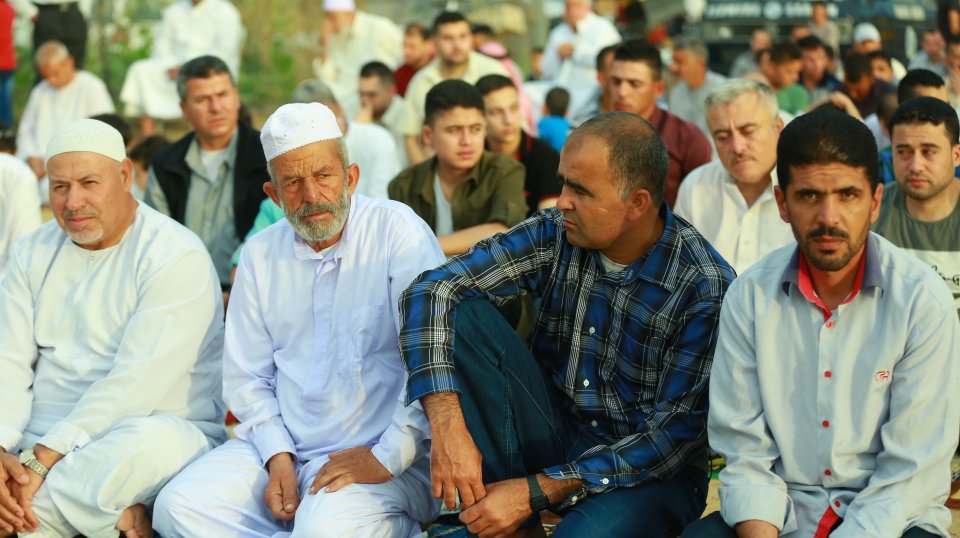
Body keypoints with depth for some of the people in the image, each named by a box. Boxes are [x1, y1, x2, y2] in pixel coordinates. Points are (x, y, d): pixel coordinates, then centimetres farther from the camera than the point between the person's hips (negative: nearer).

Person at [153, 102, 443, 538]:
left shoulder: (397, 231, -7)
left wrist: (388, 457, -20)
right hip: (284, 448, 6)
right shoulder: (260, 255, 11)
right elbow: (247, 376, 13)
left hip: (379, 454, -6)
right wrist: (278, 456, -4)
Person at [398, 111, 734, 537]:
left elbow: (674, 434, -18)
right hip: (555, 434, 5)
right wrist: (448, 428, -29)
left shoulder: (705, 288, -18)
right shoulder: (555, 235, -8)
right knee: (460, 314, -17)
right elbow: (432, 289, -14)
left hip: (645, 471, -5)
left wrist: (535, 492, -23)